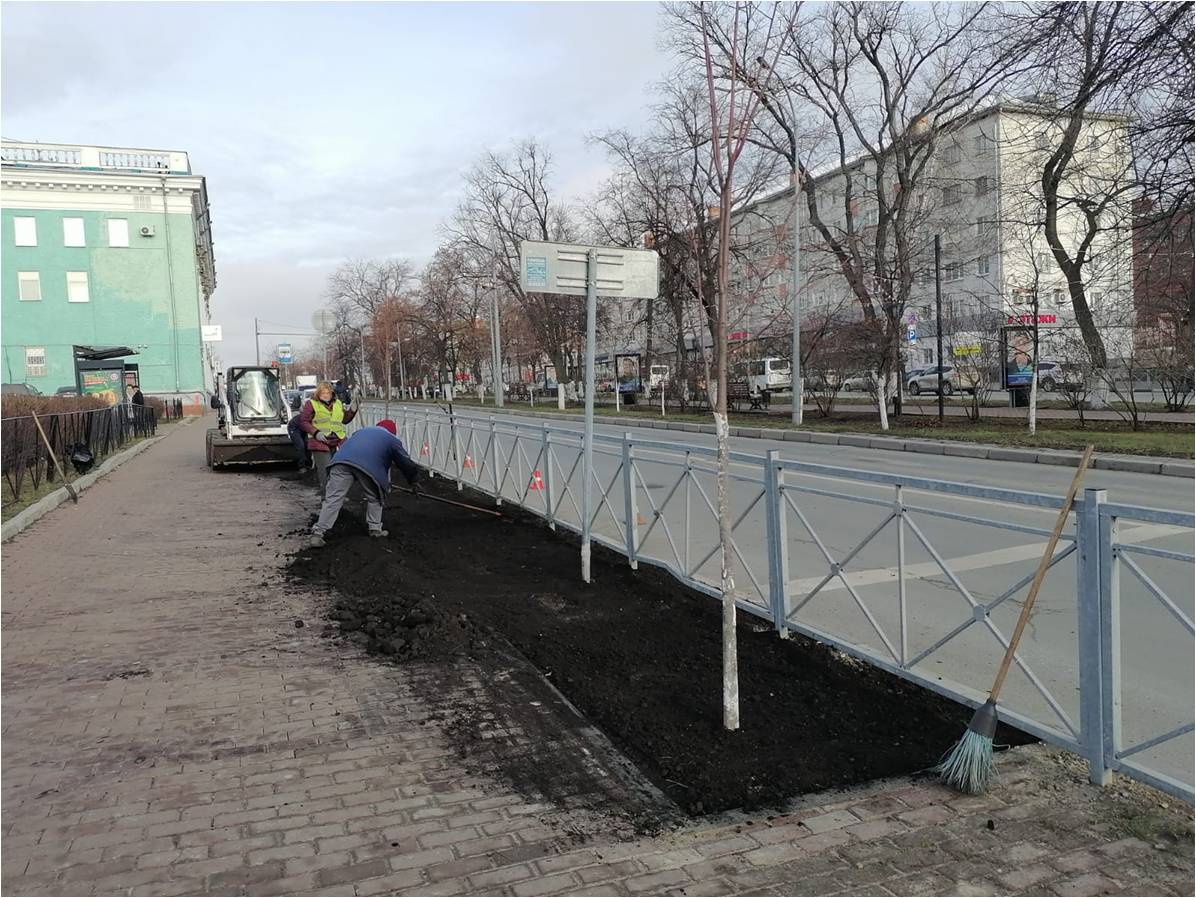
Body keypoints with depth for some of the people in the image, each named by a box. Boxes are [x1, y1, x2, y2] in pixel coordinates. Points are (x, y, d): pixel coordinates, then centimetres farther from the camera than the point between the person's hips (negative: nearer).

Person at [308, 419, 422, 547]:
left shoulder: (363, 430, 39)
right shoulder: (392, 439, 27)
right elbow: (407, 463, 30)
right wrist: (414, 481, 45)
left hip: (341, 460, 3)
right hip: (368, 467, -3)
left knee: (333, 498, -1)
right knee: (374, 498, 21)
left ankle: (318, 533, -9)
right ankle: (375, 529, 24)